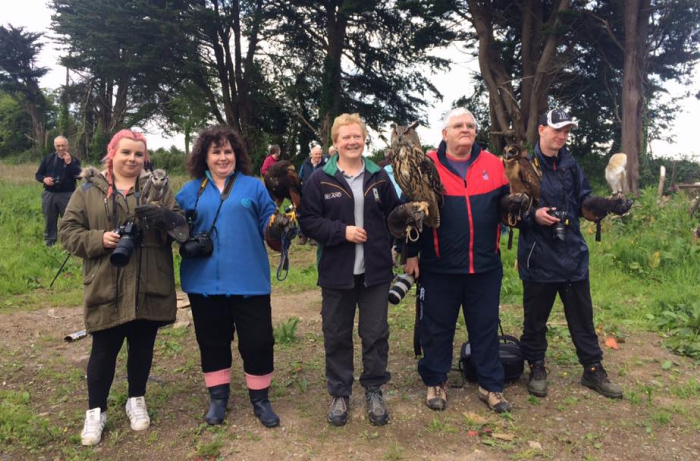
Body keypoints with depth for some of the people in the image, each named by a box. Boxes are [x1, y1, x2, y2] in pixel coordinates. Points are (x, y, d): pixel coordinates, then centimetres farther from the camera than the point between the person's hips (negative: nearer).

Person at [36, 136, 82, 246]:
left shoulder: (74, 160, 1)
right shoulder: (48, 158, 8)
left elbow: (79, 175, -14)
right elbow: (38, 174, 13)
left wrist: (69, 163, -20)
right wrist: (44, 179, -9)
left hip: (67, 195, -3)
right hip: (49, 194, 3)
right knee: (49, 221, 9)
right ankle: (48, 244, 19)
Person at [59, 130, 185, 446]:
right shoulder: (89, 190, 4)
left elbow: (181, 226, 0)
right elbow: (67, 232, 2)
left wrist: (163, 217, -21)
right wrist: (99, 239, -15)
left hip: (149, 288, 1)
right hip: (106, 289, -1)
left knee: (142, 347, 14)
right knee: (104, 351, 8)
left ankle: (136, 400, 35)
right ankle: (96, 411, 28)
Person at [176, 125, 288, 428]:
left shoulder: (253, 187, 5)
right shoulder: (191, 191, 9)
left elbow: (268, 224, 1)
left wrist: (280, 227, -20)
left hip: (248, 280, -2)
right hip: (205, 282, 2)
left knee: (257, 340, 3)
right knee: (212, 340, 14)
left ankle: (260, 398, 23)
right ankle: (218, 396, 33)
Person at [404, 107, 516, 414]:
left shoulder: (493, 165, 5)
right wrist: (411, 253, -4)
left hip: (485, 265, 3)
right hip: (439, 266, -2)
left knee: (485, 327, 13)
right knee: (436, 327, 11)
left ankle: (491, 385, 29)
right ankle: (435, 382, 29)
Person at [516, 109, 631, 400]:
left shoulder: (571, 165, 9)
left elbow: (583, 201, 11)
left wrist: (608, 204, -7)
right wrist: (533, 215, -23)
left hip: (573, 255, 5)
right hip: (539, 258, -4)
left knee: (582, 316, 14)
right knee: (535, 317, 9)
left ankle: (593, 370, 28)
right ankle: (536, 368, 27)